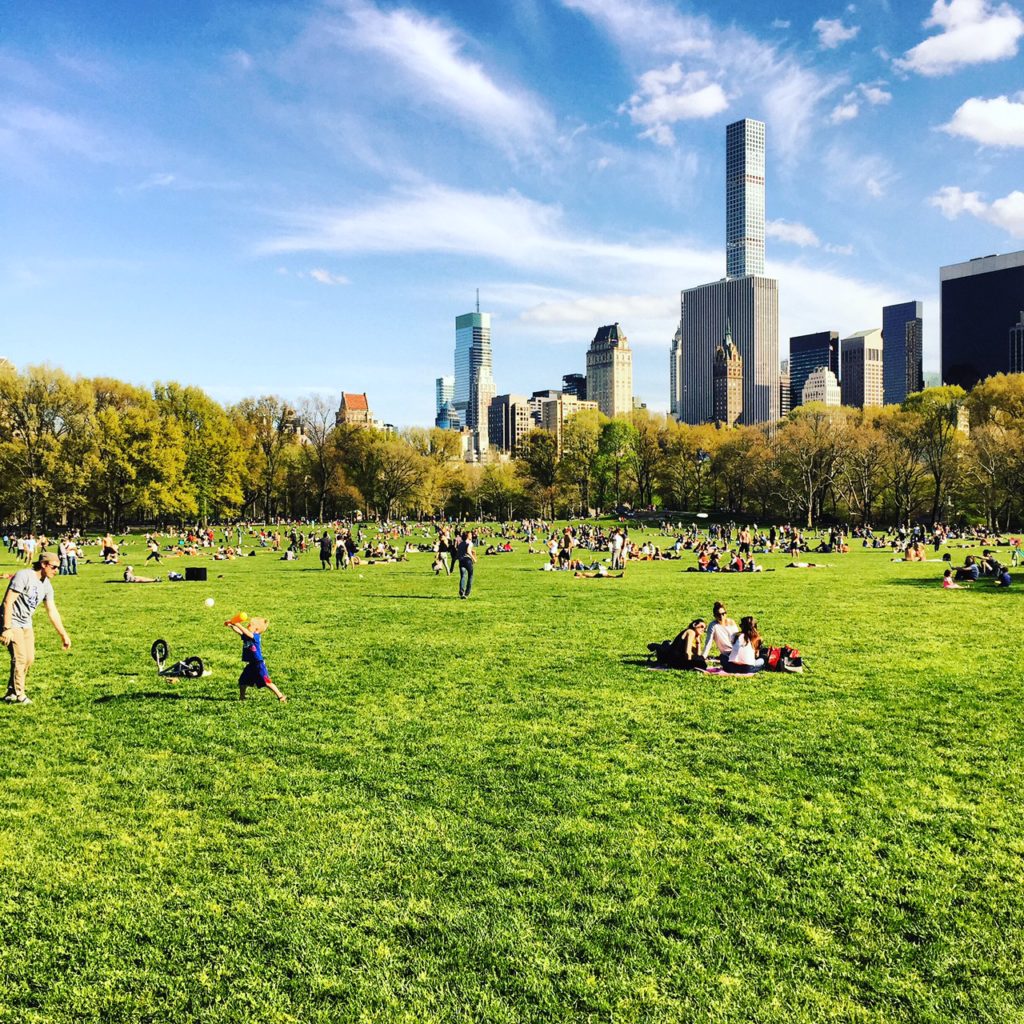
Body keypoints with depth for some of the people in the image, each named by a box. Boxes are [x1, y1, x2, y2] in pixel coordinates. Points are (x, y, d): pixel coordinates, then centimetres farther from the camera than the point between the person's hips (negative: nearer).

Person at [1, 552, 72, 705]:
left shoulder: (46, 585, 3)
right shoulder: (23, 576, -20)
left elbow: (52, 612, 8)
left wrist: (63, 635, 8)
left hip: (26, 624, 8)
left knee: (29, 659, 6)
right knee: (20, 658, -12)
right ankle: (18, 695, 1)